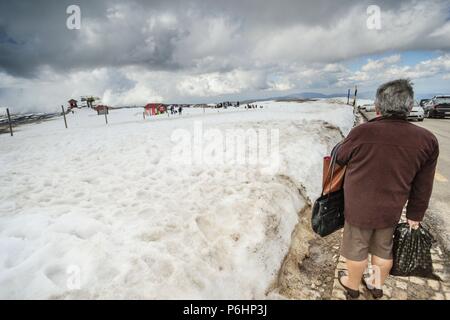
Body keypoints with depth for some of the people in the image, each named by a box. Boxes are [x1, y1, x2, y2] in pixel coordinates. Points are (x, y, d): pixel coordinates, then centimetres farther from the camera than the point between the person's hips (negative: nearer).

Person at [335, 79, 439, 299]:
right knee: (383, 249, 23)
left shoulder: (362, 132, -22)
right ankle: (377, 286, 45)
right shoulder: (427, 140, -9)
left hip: (359, 208, -3)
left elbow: (340, 158, -2)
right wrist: (415, 214, 13)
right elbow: (423, 187, 0)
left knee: (356, 249, 16)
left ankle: (353, 286, 38)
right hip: (391, 211, 4)